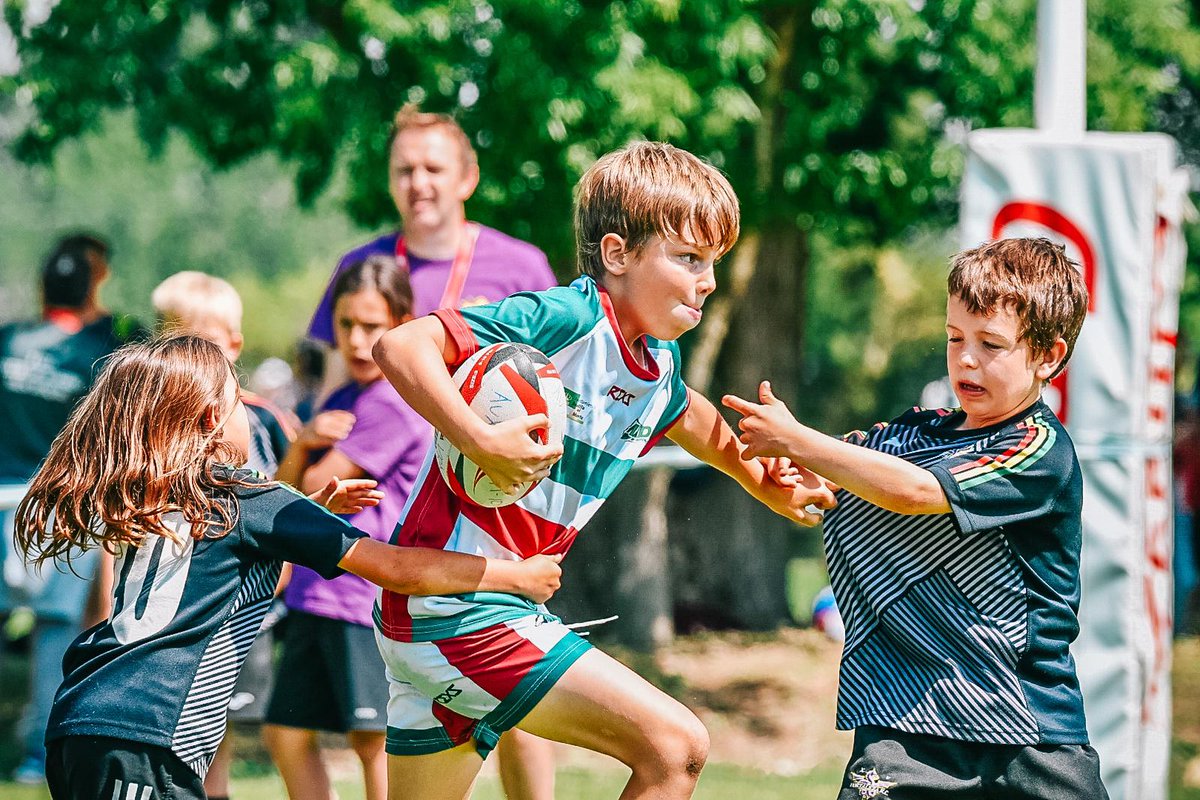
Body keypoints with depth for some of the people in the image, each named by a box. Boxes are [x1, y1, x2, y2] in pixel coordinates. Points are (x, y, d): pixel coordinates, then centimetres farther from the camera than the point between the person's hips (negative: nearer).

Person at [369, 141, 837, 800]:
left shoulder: (658, 364, 12)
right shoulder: (569, 320, -16)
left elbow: (684, 415, 39)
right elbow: (401, 347, -24)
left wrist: (762, 483, 40)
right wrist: (483, 443, -32)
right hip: (460, 609, -10)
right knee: (675, 745, -12)